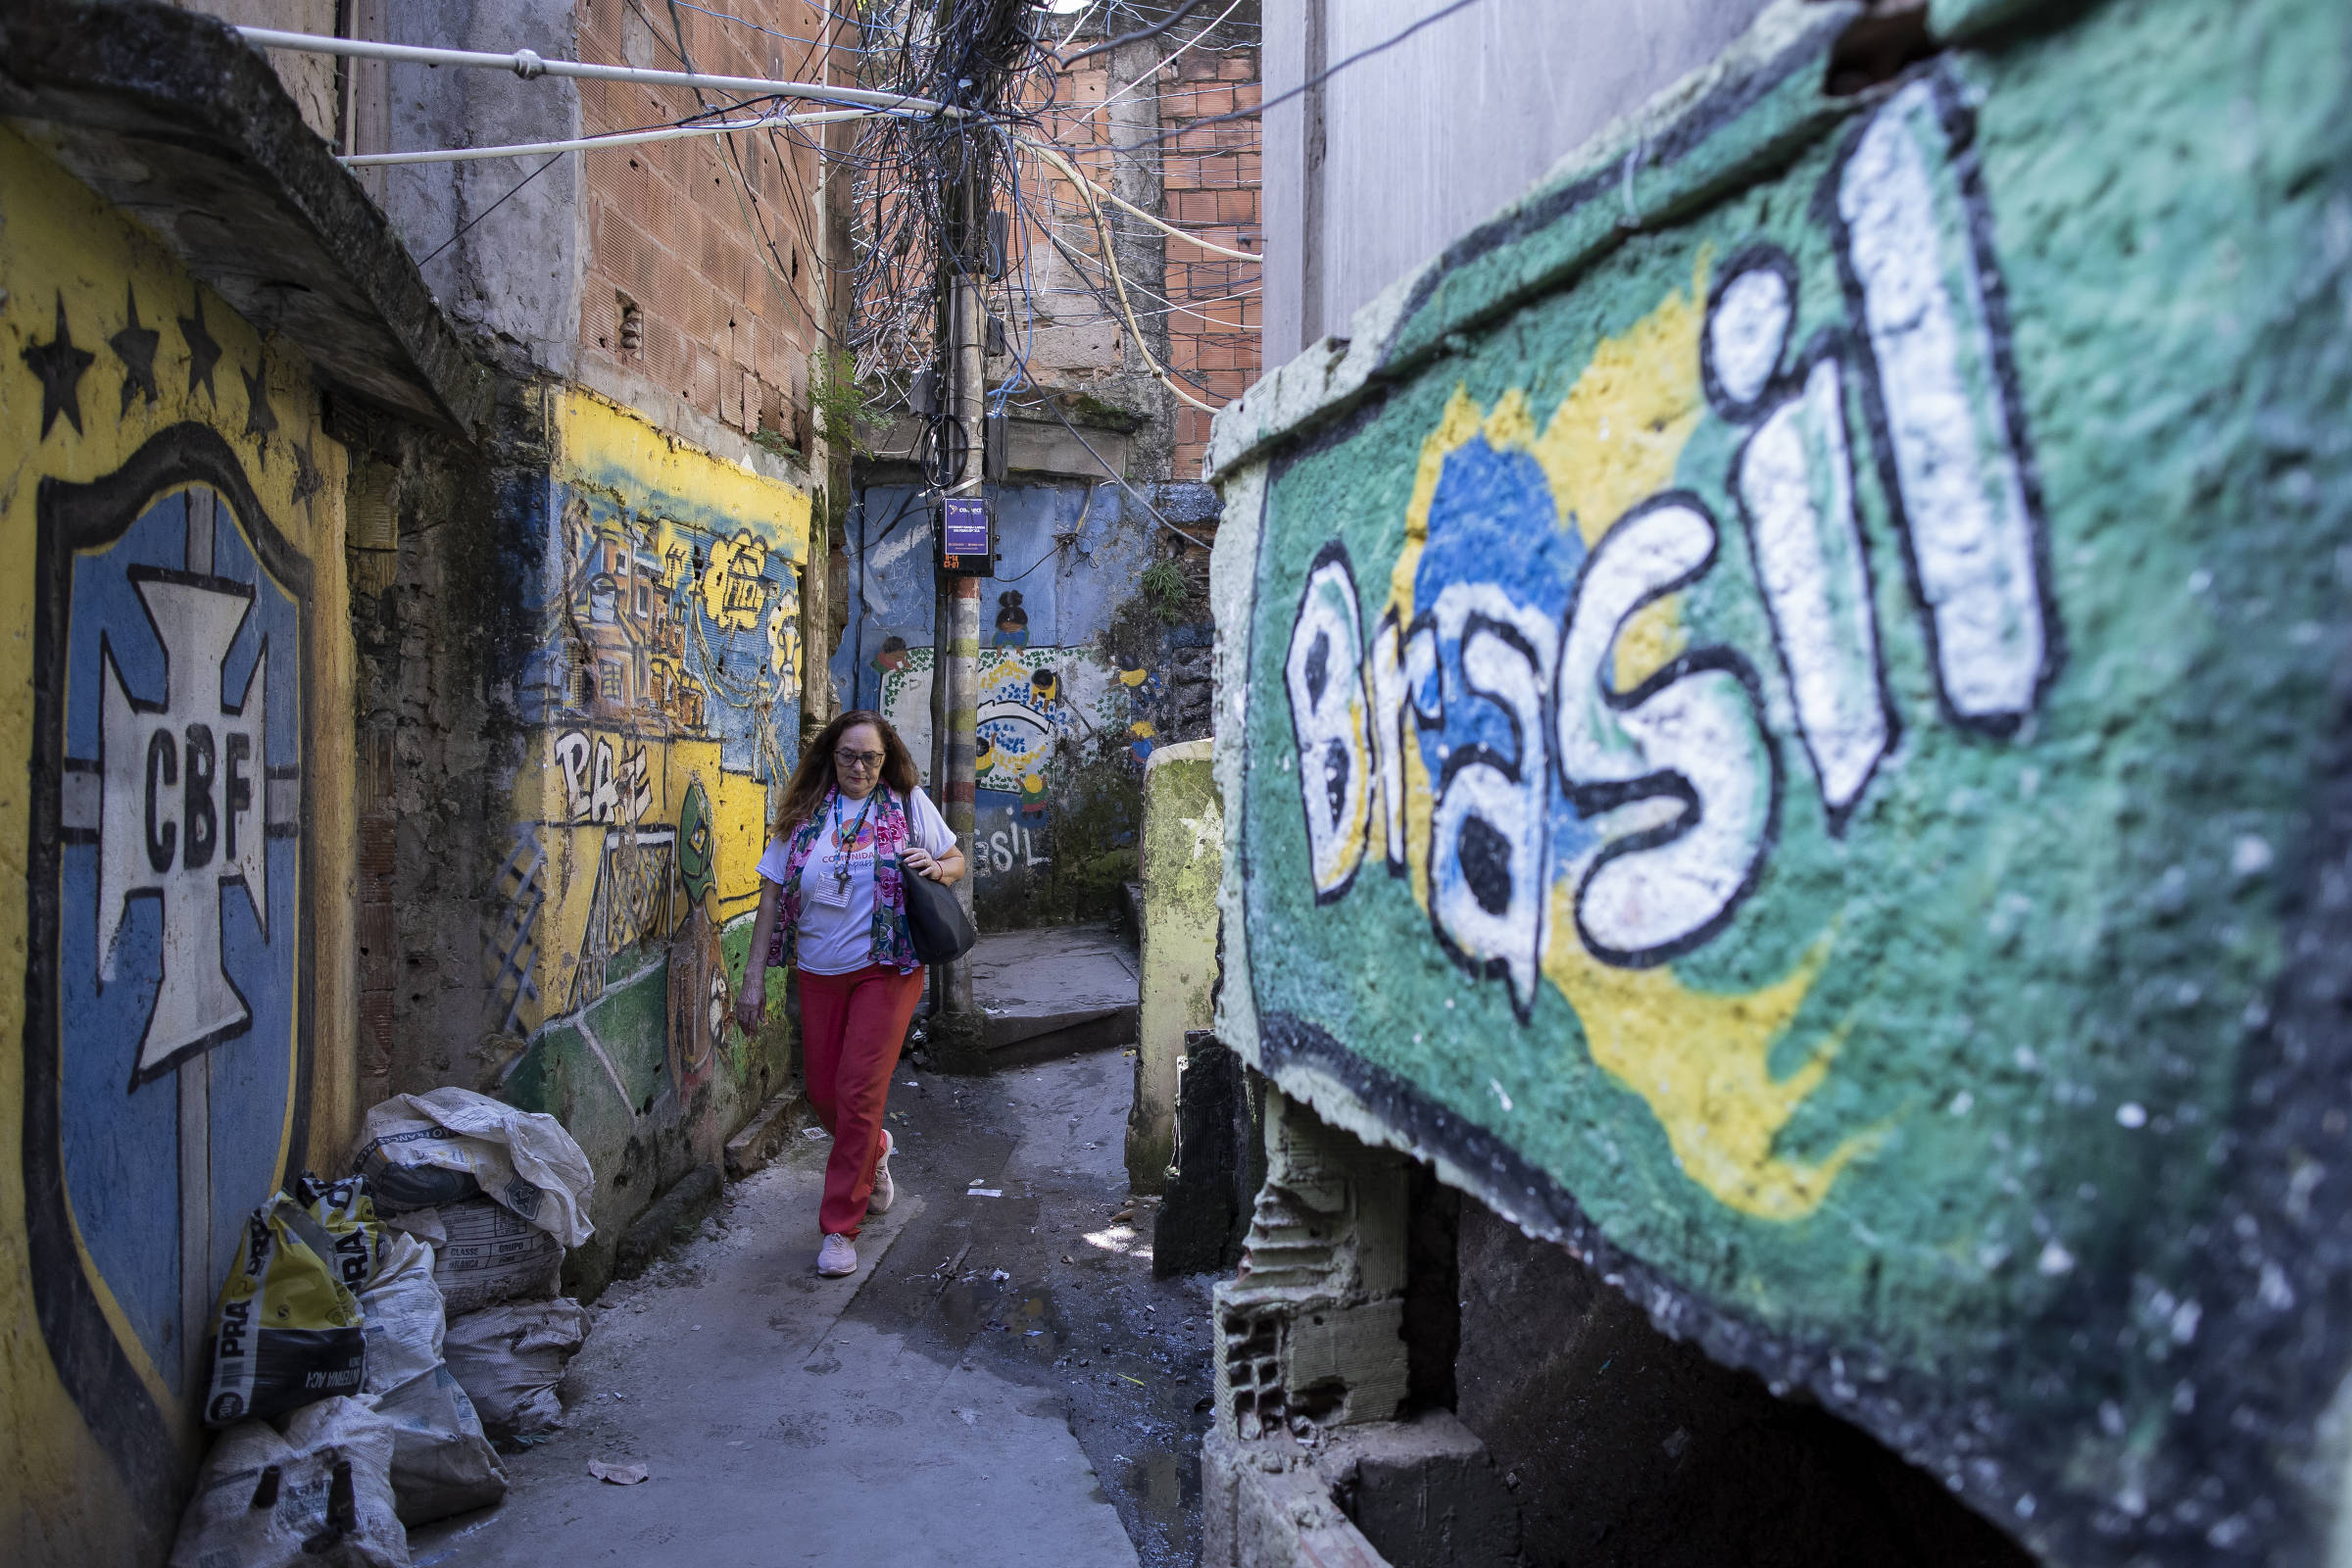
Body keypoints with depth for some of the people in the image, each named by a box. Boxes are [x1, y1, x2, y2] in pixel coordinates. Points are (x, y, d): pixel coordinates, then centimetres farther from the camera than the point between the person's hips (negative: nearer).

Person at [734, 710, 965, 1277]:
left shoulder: (909, 804, -1)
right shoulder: (805, 811, 2)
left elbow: (957, 860, 10)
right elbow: (772, 892, 3)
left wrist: (935, 867, -15)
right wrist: (755, 974, -1)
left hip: (886, 969, -3)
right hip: (819, 972, 3)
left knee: (858, 1091, -7)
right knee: (823, 1091, 10)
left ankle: (841, 1227, 6)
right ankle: (874, 1153, 43)